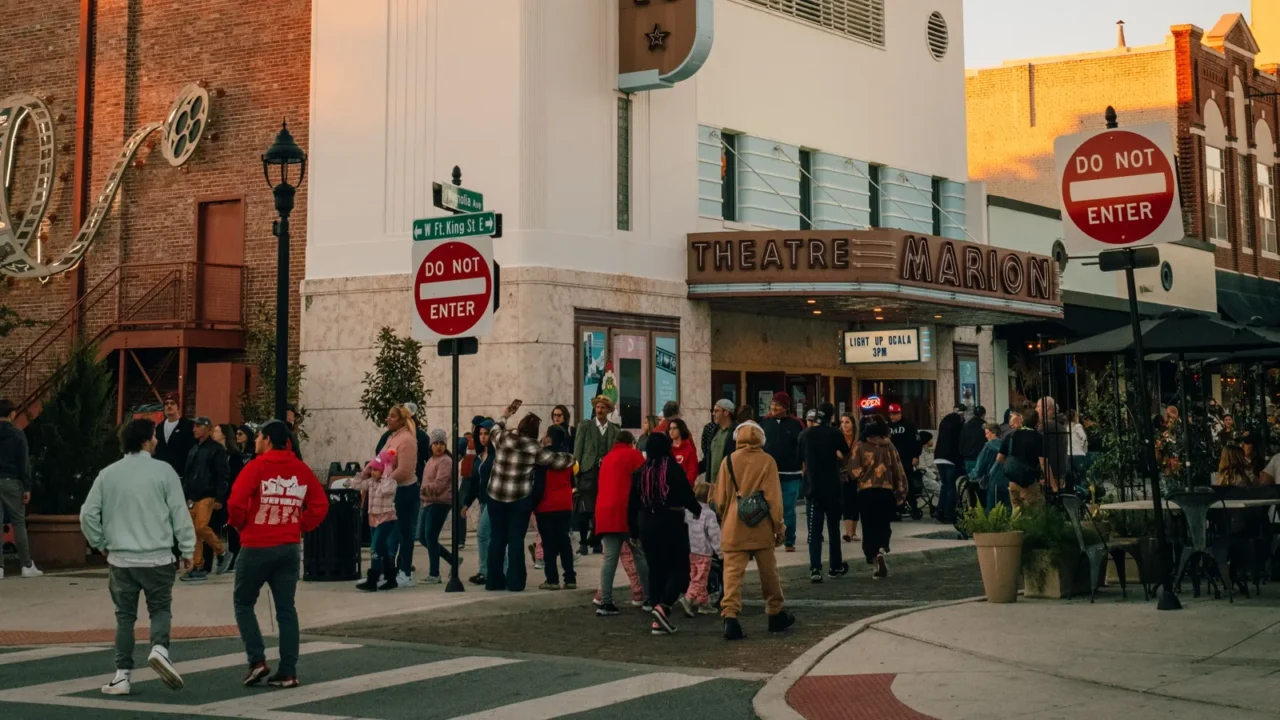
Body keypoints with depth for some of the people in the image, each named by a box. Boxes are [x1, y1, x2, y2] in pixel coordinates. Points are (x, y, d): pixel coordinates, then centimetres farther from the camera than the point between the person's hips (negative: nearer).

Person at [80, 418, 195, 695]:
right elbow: (180, 513, -5)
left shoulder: (108, 474, 3)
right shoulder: (163, 471, -6)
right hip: (157, 558, -2)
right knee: (160, 609, 11)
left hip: (120, 559, 2)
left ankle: (123, 675, 9)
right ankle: (159, 648, -16)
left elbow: (88, 513, 1)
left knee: (125, 615, 11)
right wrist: (186, 550, 4)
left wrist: (100, 543, 15)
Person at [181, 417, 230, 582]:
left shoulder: (216, 449, -3)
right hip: (192, 497, 7)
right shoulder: (193, 449, 19)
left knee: (201, 527, -20)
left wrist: (219, 496, -16)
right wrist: (185, 494, 14)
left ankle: (221, 553, 2)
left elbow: (223, 475, -9)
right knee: (193, 532, 4)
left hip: (207, 496, -7)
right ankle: (198, 567, 8)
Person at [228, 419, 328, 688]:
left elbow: (236, 503, -18)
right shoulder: (302, 469, 4)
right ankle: (288, 672, 8)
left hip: (257, 547, -4)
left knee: (243, 602, 13)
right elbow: (320, 505, 4)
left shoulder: (256, 466, -10)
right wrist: (300, 526, 9)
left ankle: (257, 660, 1)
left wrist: (239, 524, 1)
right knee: (286, 608, 9)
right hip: (290, 547, 4)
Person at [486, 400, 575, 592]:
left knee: (497, 538, 10)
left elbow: (495, 429, 23)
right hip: (520, 498, -3)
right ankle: (514, 582, 1)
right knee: (516, 540, 1)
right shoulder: (534, 448, -8)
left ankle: (494, 580, 14)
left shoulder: (502, 438, -1)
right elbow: (557, 460, -2)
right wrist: (572, 458, 18)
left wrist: (505, 416, 40)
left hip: (496, 495, 3)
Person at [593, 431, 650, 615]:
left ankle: (605, 602, -6)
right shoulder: (633, 455, 6)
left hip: (605, 512, 5)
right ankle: (648, 597, 7)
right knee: (640, 555, 4)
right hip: (627, 511, -5)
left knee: (610, 557, 1)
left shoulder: (607, 459, 23)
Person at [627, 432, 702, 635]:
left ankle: (659, 620, 9)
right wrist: (697, 509, 10)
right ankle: (663, 606, -18)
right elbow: (686, 494, -11)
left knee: (656, 569, 11)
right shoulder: (672, 468, -10)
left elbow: (633, 504, 8)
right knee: (679, 567, 4)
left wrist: (634, 531, 16)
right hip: (671, 522, -5)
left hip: (646, 523, 5)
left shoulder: (640, 472, 5)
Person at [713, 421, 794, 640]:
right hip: (761, 529, 0)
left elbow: (720, 498, 5)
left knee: (733, 573, -4)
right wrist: (779, 526, 5)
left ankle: (730, 616, -18)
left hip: (734, 529, 0)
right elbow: (774, 497, -3)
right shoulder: (767, 461, -3)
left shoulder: (729, 461, 0)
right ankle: (775, 614, 27)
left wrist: (724, 517, 24)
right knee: (768, 572, 15)